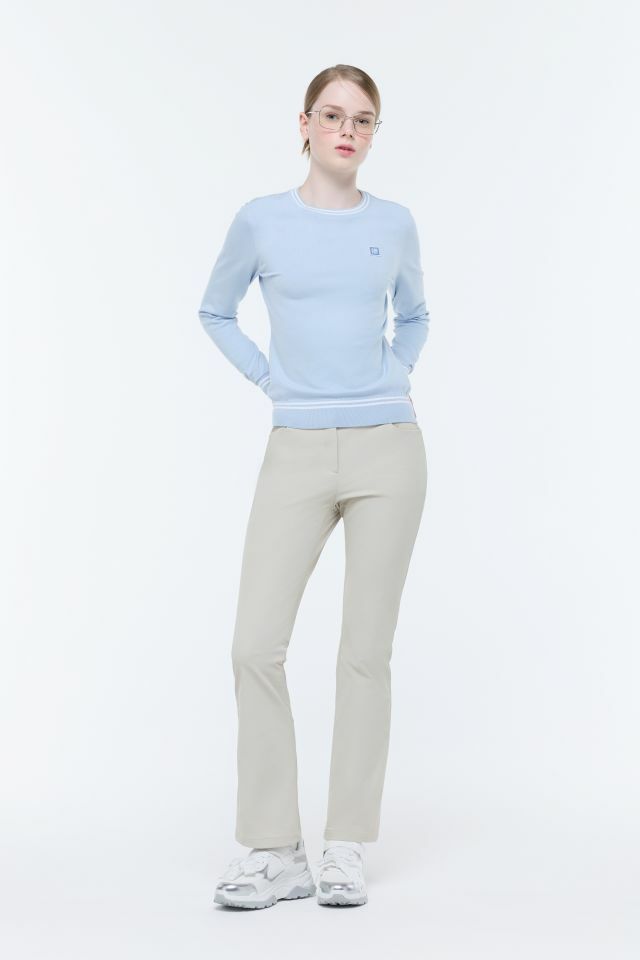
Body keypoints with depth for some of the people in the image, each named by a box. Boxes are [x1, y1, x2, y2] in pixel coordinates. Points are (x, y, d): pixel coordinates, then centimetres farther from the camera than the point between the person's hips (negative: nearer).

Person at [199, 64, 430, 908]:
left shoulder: (395, 225, 6)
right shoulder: (261, 221, 4)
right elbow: (216, 313, 18)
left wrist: (392, 380, 6)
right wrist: (271, 379, 4)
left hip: (386, 450, 0)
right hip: (299, 455, 0)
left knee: (366, 650, 2)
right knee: (257, 644, -8)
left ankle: (347, 849, 12)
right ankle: (275, 853, 4)